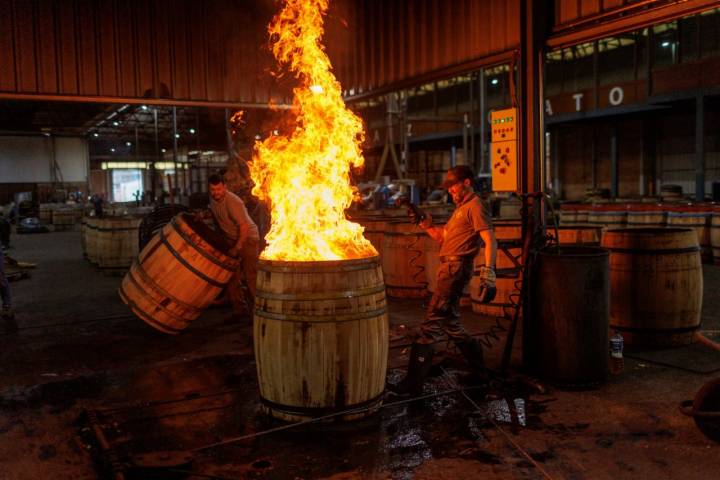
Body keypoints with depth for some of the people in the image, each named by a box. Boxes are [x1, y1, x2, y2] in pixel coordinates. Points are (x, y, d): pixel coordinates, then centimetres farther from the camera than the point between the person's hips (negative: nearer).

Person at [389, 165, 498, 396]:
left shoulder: (475, 206, -7)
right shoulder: (461, 208, 25)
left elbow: (491, 241, -17)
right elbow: (442, 237, 28)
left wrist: (488, 275, -27)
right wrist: (423, 221, 14)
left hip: (456, 269, -10)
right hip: (449, 270, 10)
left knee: (431, 324, -11)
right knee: (449, 323, 17)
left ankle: (413, 383, -10)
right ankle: (480, 371, 29)